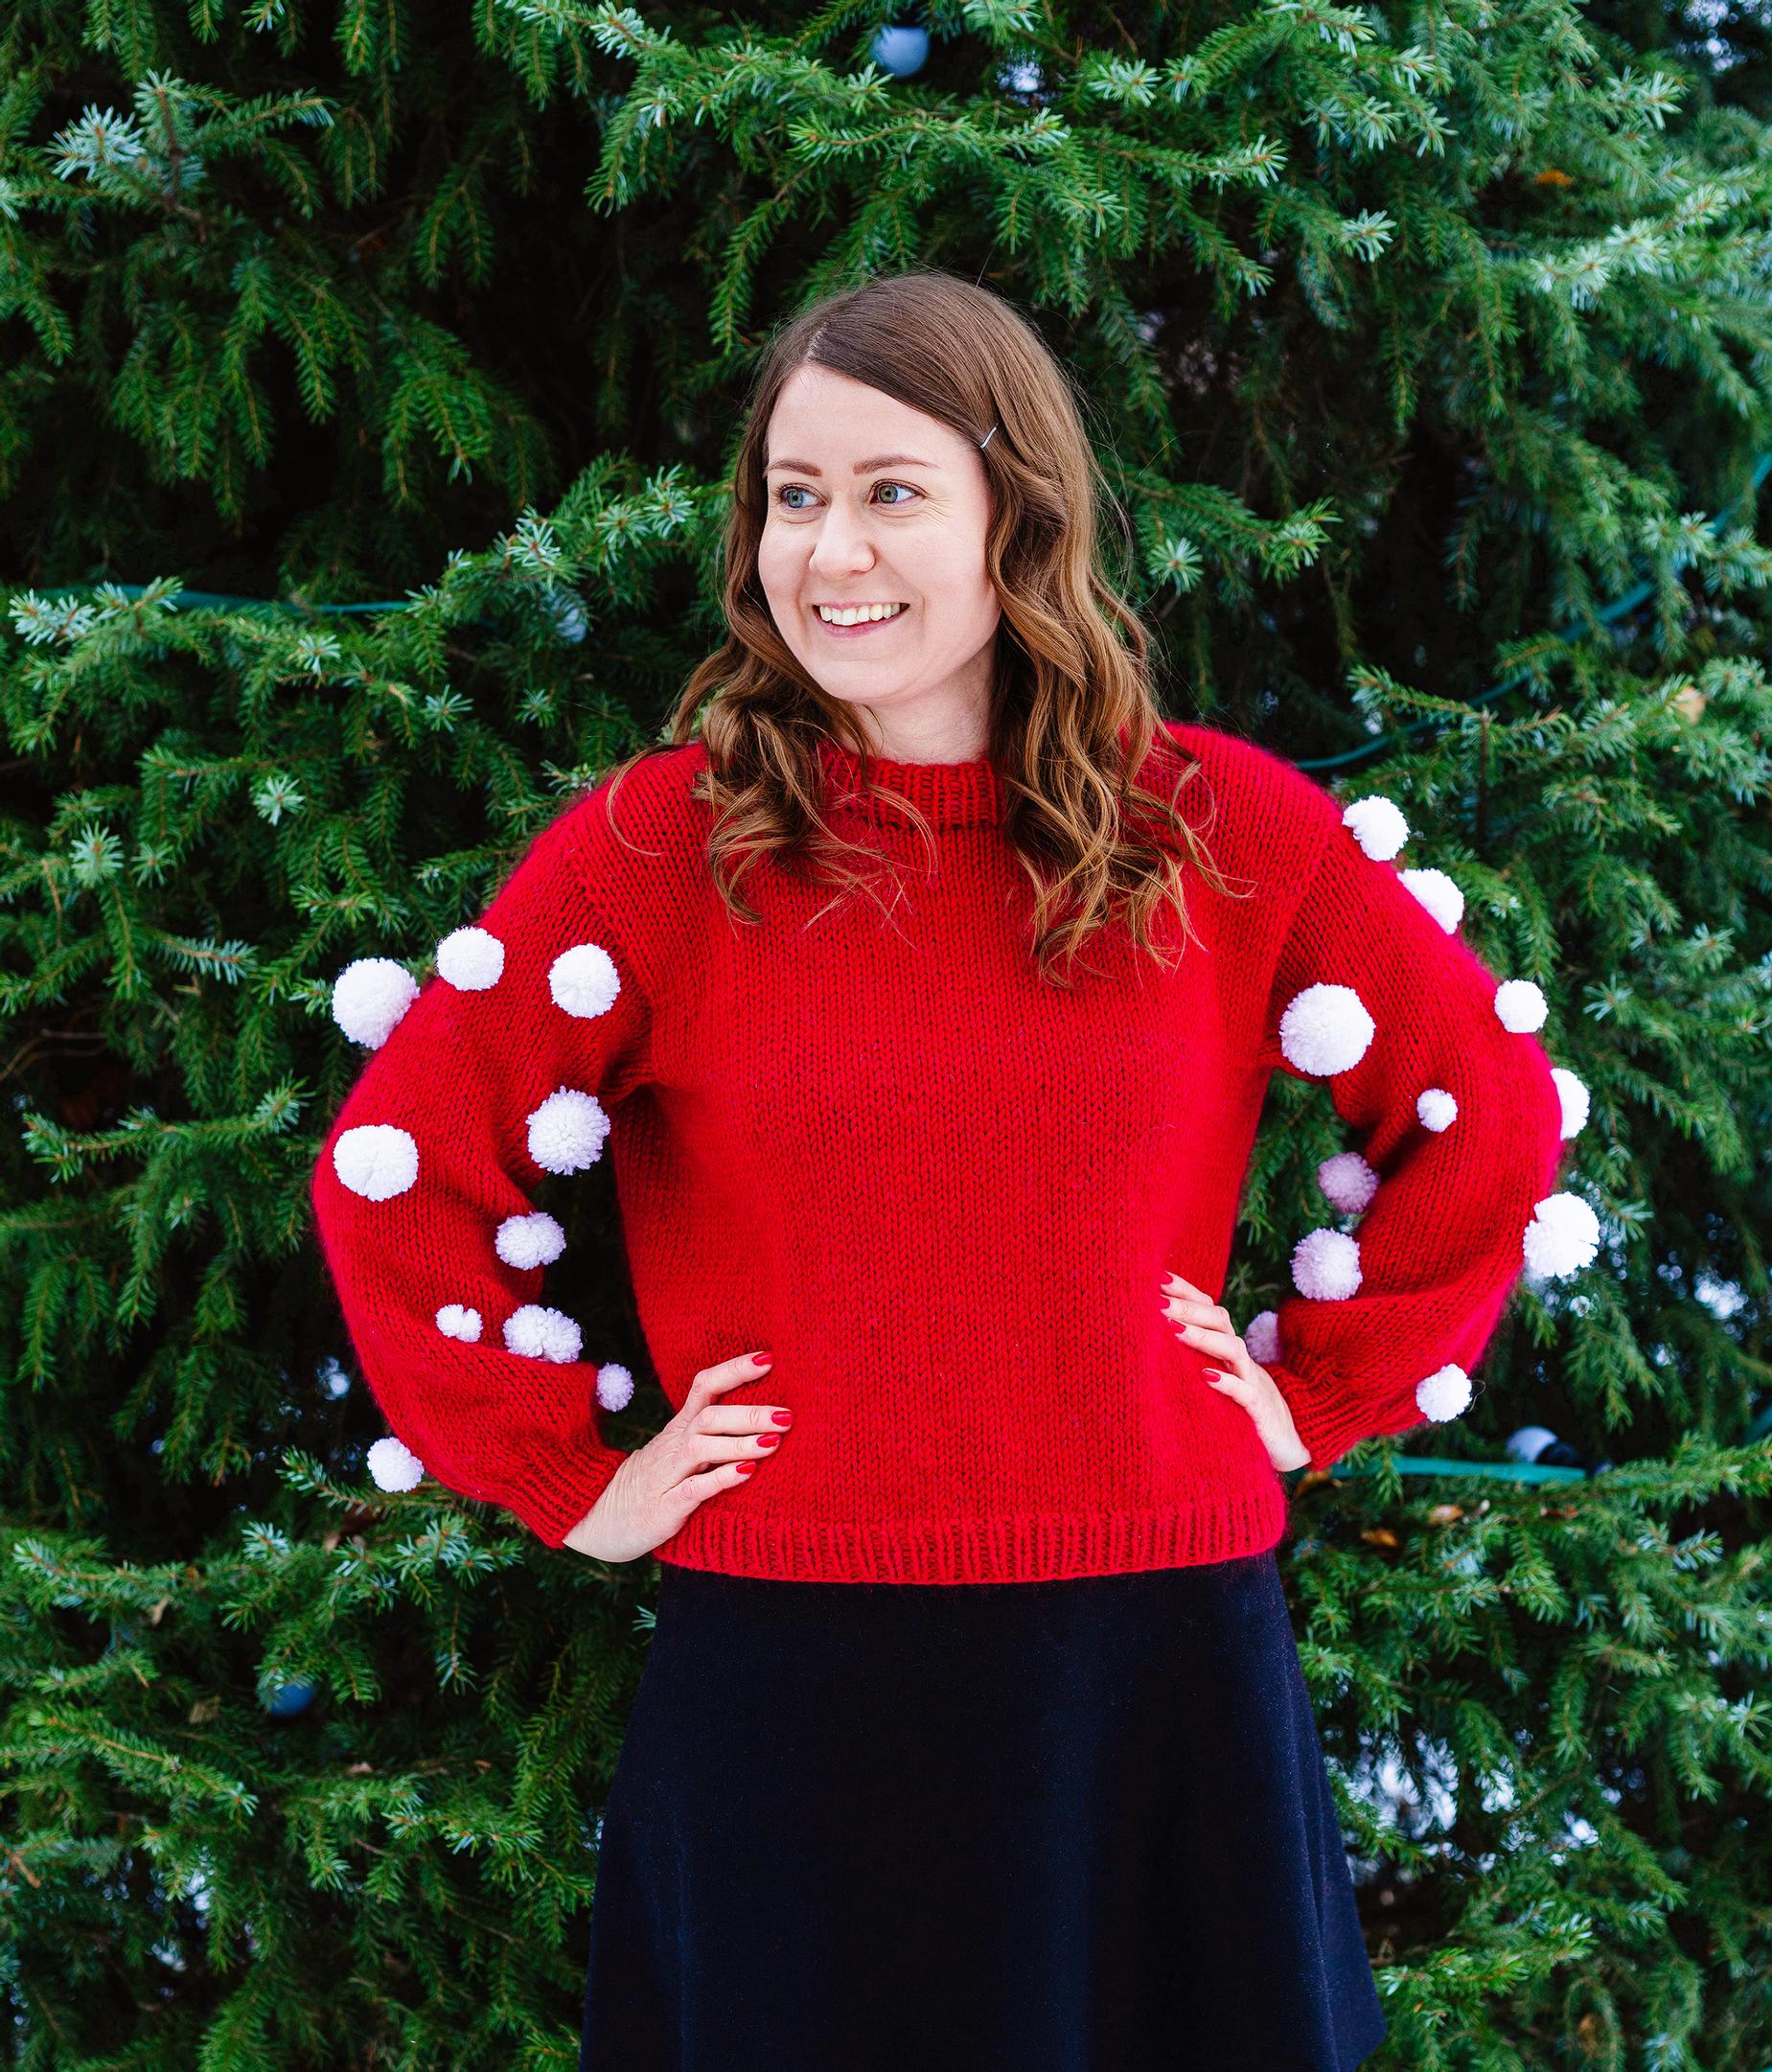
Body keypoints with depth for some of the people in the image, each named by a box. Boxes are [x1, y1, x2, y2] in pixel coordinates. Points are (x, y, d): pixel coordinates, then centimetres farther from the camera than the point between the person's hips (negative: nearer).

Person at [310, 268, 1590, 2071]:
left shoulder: (1225, 829, 1)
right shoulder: (658, 845, -3)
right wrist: (570, 1480, -2)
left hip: (1160, 1673, 1)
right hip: (786, 1684, -1)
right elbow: (391, 1171, -1)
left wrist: (1320, 1392, 6)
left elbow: (1492, 1118, 10)